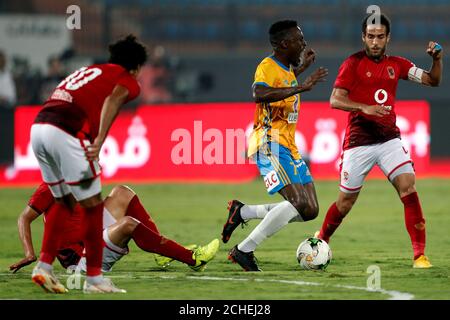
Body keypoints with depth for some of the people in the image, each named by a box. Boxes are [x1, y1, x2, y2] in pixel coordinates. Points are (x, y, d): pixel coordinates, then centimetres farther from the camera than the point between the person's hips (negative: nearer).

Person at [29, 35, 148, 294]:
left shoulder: (90, 71, 31)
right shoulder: (129, 82, 10)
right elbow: (113, 99, -11)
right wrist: (99, 141, -22)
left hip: (38, 126, 7)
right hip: (66, 133, -7)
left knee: (64, 201, 23)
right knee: (92, 205, 4)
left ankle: (44, 266, 17)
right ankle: (94, 279, 8)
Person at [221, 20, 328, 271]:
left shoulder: (286, 68, 16)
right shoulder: (268, 67, -12)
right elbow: (260, 94, -35)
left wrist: (302, 67, 35)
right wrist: (302, 87, -35)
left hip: (288, 147, 9)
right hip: (270, 144, -9)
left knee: (310, 211, 4)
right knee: (299, 202, -22)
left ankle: (242, 212, 12)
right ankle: (244, 251, -15)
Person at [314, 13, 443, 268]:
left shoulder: (396, 64, 8)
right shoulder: (353, 63, -5)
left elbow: (432, 80, 11)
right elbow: (335, 100, -12)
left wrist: (437, 59, -9)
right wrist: (364, 108, -27)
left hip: (389, 139, 3)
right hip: (358, 142, -3)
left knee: (409, 188, -16)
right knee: (346, 201, 7)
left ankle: (420, 255, -16)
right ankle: (321, 240, 35)